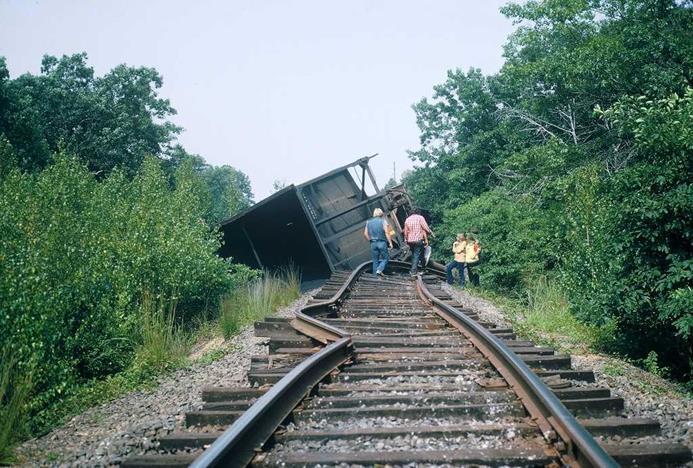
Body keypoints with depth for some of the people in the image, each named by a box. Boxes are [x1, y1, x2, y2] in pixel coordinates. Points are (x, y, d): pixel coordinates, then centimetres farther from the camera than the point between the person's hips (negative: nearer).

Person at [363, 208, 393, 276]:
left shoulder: (368, 222, 10)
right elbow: (387, 233, -10)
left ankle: (375, 274, 10)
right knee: (385, 258, 7)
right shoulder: (383, 221, -2)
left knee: (375, 260, 10)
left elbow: (365, 234, 6)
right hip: (382, 242, -4)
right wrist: (390, 242, -7)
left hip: (373, 243, 4)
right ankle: (379, 270, -13)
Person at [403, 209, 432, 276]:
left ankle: (413, 270, 19)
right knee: (416, 255, -3)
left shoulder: (407, 219, 12)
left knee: (413, 254, 17)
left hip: (410, 240, 5)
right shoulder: (420, 218, -2)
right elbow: (425, 228, -8)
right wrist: (426, 239, 1)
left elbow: (405, 232, 13)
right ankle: (413, 271, -8)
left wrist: (406, 240, 19)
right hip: (418, 240, -5)